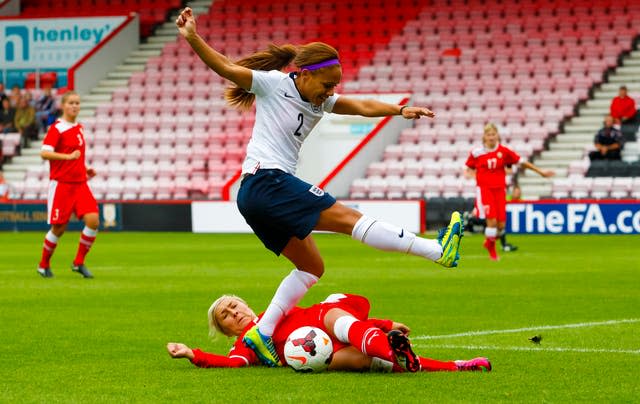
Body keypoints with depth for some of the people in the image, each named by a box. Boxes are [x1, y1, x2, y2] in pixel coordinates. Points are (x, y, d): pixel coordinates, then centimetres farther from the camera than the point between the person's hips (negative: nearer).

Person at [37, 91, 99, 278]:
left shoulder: (79, 128, 13)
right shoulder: (57, 128, -9)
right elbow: (44, 153, -20)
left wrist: (86, 169, 13)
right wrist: (69, 156, -28)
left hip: (80, 184, 6)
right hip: (61, 184, -6)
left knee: (93, 220, -11)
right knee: (59, 228, -1)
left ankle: (79, 263, 3)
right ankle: (44, 265, 20)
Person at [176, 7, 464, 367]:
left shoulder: (321, 102, 16)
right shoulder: (272, 83, -4)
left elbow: (362, 106, 4)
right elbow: (224, 67, -11)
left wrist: (399, 110, -11)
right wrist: (193, 39, -24)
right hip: (267, 181, -10)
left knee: (311, 268, 13)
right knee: (348, 217, -15)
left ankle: (263, 334, 10)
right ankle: (439, 251, -21)